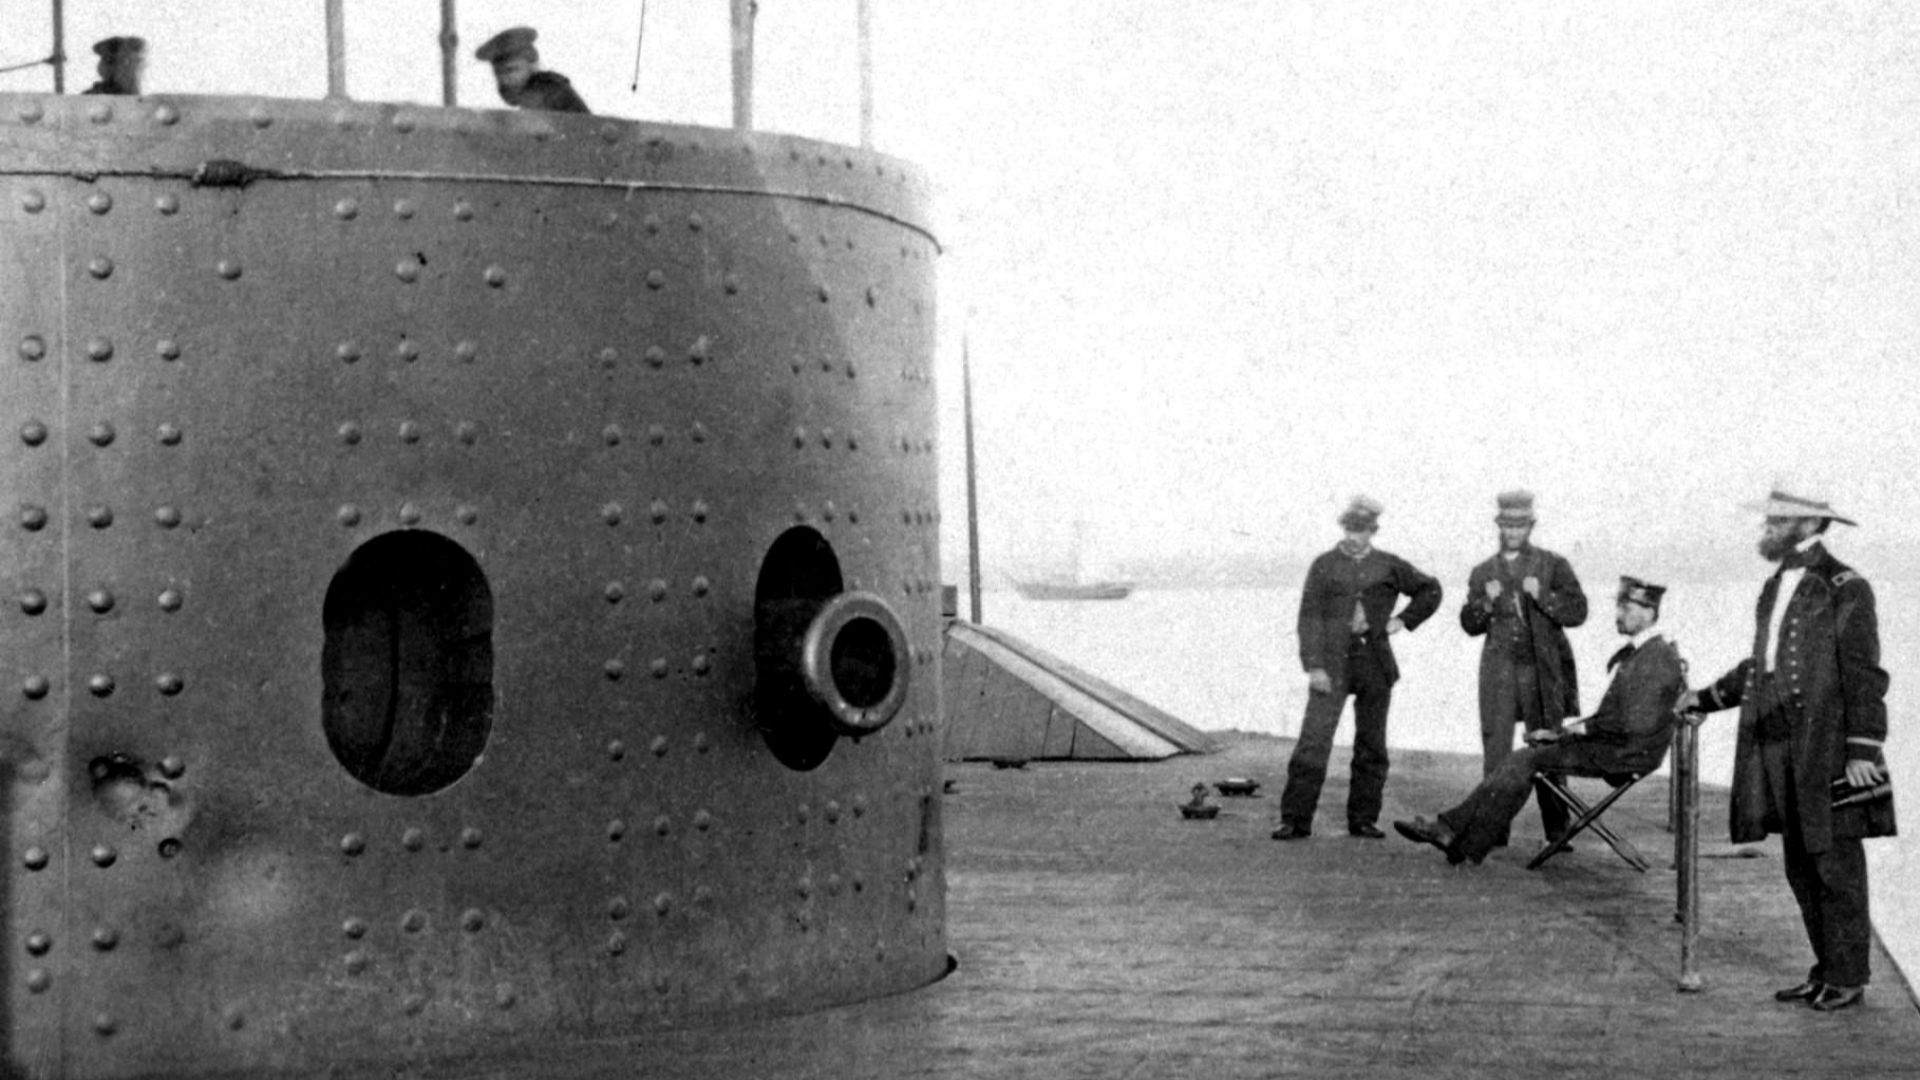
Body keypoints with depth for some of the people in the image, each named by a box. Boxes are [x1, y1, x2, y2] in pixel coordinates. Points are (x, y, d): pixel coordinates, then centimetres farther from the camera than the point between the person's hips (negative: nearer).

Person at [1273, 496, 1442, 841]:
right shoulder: (1324, 566, 2)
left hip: (1375, 666, 3)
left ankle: (1363, 819, 15)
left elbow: (1430, 590, 22)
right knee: (1313, 741, -11)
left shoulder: (1389, 567, 8)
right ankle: (1295, 819, -9)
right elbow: (1310, 616, -3)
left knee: (1371, 747, 6)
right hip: (1332, 666, -3)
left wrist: (1404, 620, 8)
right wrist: (1314, 666, -12)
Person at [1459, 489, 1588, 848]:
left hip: (1542, 670, -2)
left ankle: (1556, 831, 2)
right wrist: (1486, 601, -10)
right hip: (1499, 669, 2)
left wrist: (1542, 596, -17)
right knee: (1495, 749, -6)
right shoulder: (1482, 573, 14)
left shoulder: (1553, 566, 6)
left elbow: (1577, 612, -2)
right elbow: (1470, 625, 10)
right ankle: (1495, 828, -4)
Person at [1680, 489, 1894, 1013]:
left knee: (1835, 865, -2)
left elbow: (1865, 676, -12)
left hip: (1829, 749, -8)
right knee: (1801, 867, 11)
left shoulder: (1844, 589, -9)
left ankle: (1849, 978, 6)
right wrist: (1706, 698, 26)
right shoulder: (1776, 587, 15)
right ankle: (1826, 970, 20)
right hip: (1780, 746, 8)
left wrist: (1863, 749, -17)